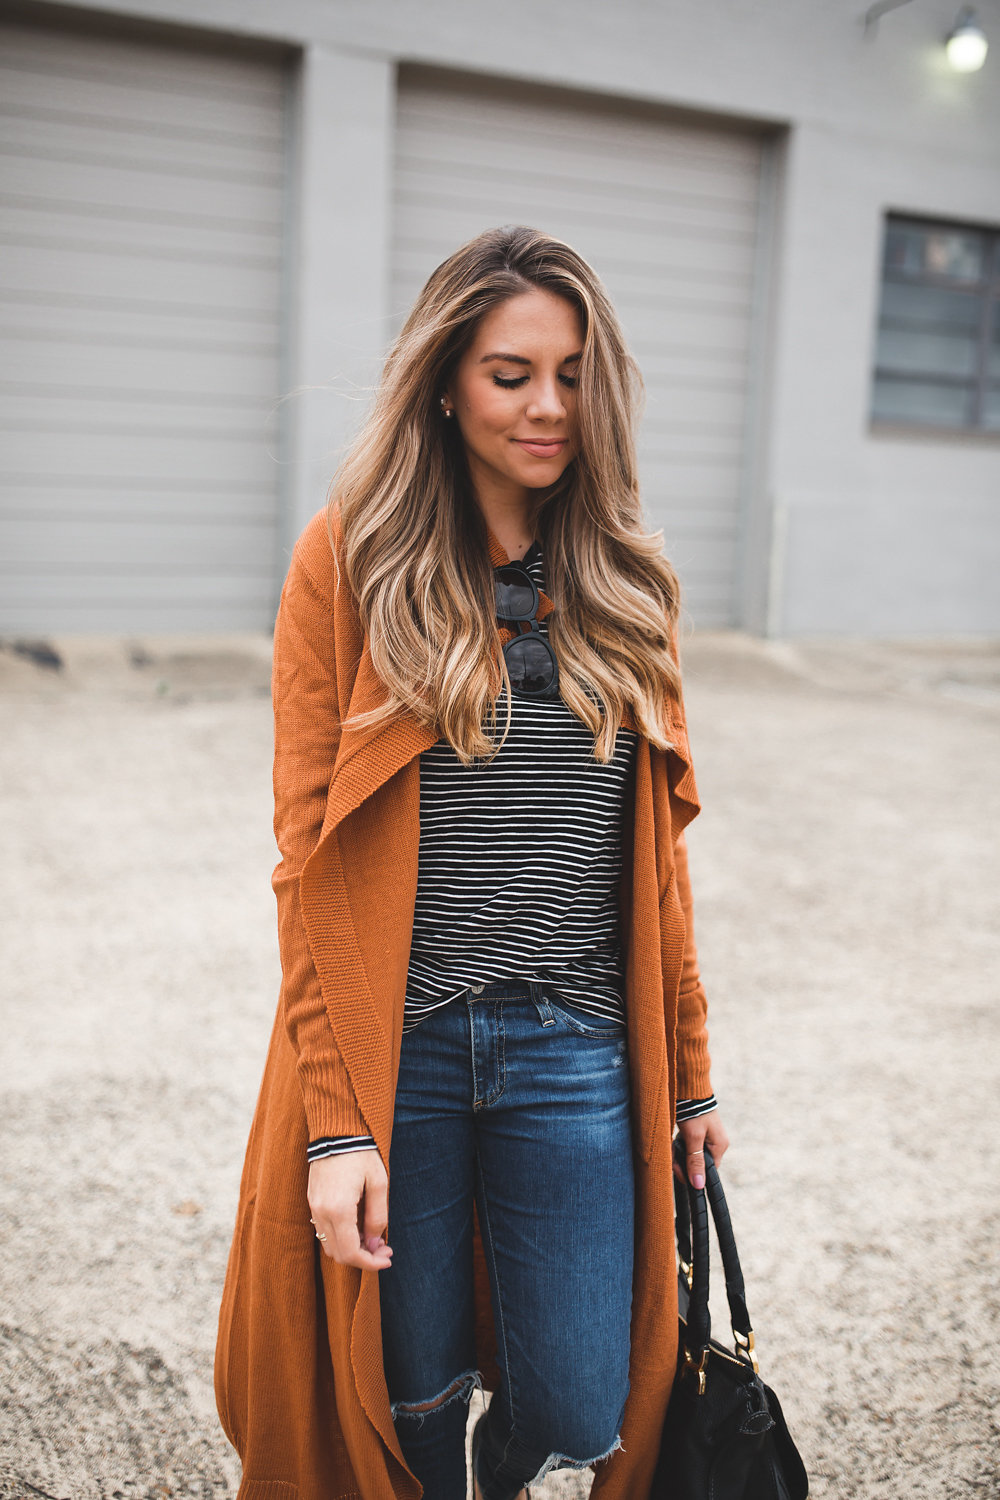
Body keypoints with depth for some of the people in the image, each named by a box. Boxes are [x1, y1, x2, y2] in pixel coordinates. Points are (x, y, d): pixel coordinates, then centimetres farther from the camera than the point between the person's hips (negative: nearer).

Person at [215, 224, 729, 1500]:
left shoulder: (626, 580, 6)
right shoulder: (351, 557, -5)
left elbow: (656, 852, 10)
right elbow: (310, 853, -7)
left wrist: (688, 1073, 11)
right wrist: (334, 1118, -11)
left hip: (577, 1054, 3)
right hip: (397, 1049, -2)